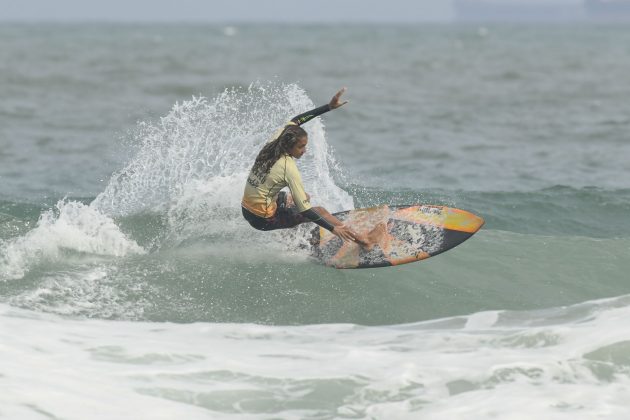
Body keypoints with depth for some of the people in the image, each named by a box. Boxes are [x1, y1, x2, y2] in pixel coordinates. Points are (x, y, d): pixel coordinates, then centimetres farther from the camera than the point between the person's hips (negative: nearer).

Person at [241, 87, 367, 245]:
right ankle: (357, 238, 5)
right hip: (262, 219, -8)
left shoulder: (273, 143, -8)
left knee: (304, 196, 27)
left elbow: (295, 120, 8)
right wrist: (333, 228, -21)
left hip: (246, 209, 8)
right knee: (320, 211, 0)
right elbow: (304, 211, -25)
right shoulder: (289, 168, -27)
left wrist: (329, 107, 7)